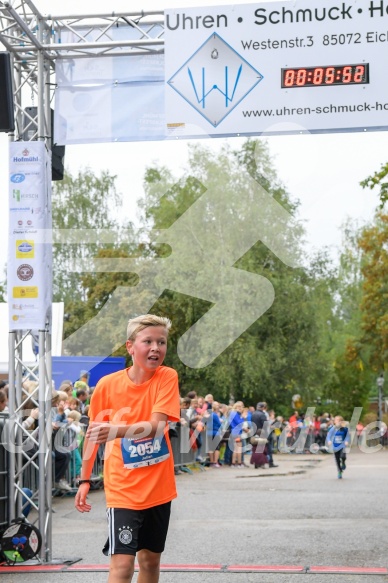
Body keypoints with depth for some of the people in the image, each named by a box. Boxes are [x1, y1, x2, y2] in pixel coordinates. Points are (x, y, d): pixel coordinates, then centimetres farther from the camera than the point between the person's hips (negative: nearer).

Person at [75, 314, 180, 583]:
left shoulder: (167, 377, -9)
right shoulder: (108, 384, -9)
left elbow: (155, 426, -23)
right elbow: (93, 434, 4)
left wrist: (116, 431, -40)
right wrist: (85, 480, 3)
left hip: (159, 487, 2)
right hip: (123, 489, -2)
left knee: (150, 560, 14)